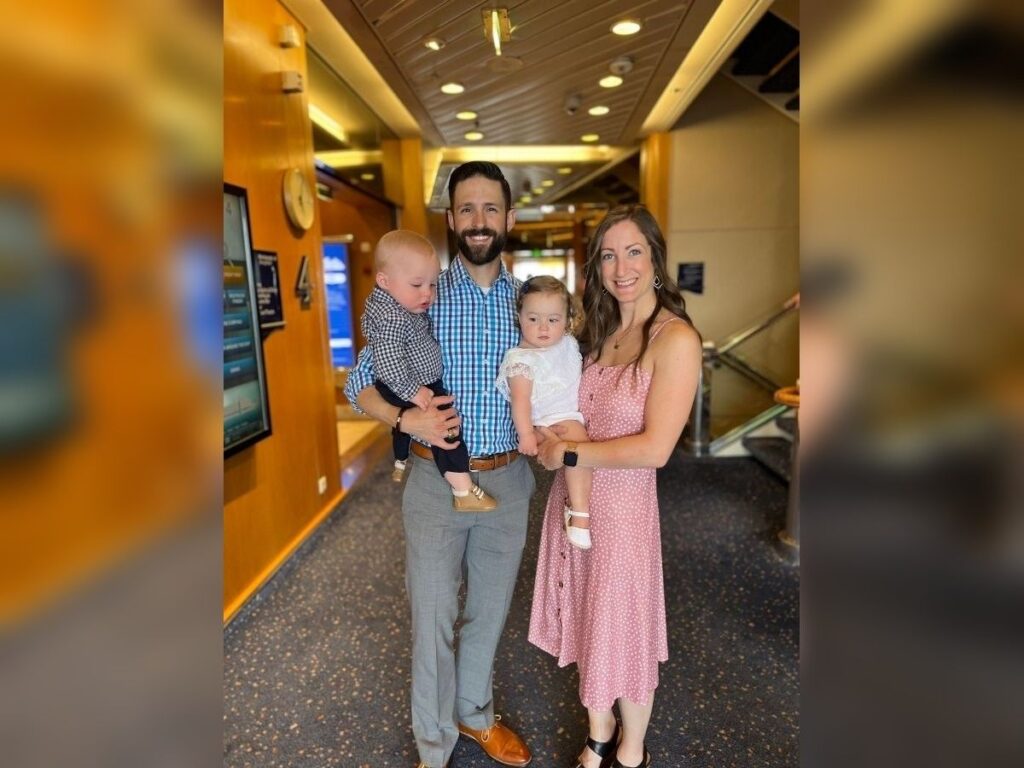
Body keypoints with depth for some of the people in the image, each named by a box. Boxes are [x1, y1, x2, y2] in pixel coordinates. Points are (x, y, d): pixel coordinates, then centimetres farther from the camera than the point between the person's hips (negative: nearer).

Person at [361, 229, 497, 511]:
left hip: (416, 384, 12)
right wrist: (412, 391, -31)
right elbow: (388, 362, -36)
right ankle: (463, 491, -9)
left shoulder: (402, 300, -1)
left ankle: (400, 463, 59)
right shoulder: (392, 318, -32)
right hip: (403, 389, -12)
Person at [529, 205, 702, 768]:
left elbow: (654, 448, -21)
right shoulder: (599, 331, 6)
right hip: (573, 495, 6)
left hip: (624, 502, -6)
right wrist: (547, 436, -7)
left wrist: (567, 452, -16)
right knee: (587, 619, 20)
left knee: (624, 628, 14)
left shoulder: (675, 339, -16)